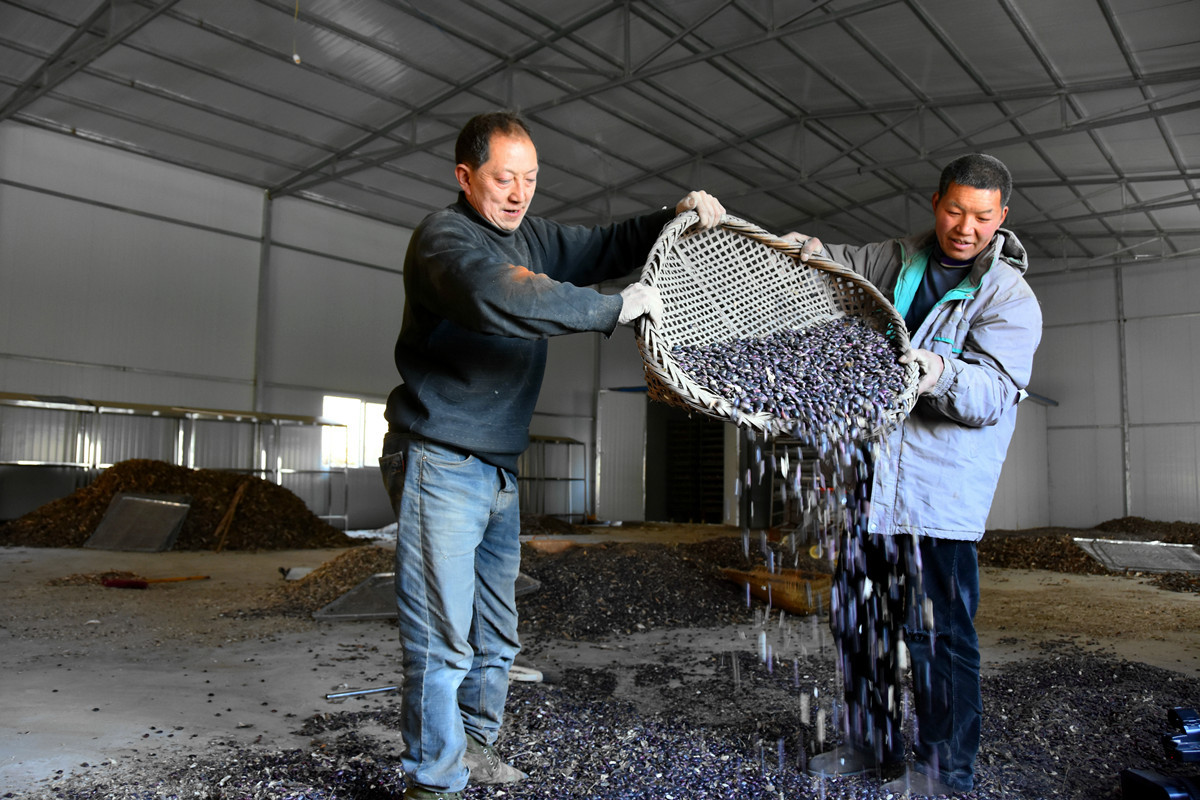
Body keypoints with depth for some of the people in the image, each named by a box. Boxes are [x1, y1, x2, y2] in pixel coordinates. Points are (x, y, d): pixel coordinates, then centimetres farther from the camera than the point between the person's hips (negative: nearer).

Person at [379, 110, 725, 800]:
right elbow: (496, 297, -31)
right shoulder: (443, 236, -12)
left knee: (496, 635, 17)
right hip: (442, 464, -8)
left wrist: (675, 217, 0)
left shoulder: (534, 238, 13)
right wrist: (614, 309, -28)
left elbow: (607, 247, 19)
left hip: (500, 470, 8)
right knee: (443, 640, -4)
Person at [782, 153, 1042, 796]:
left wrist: (942, 374, -37)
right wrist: (810, 249, 1)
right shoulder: (897, 260, 10)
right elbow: (839, 263, 25)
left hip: (939, 488, -6)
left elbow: (992, 392, -16)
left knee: (937, 630, -5)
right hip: (869, 471, 6)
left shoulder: (1011, 300, -5)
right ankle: (869, 745, 33)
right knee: (857, 616, 15)